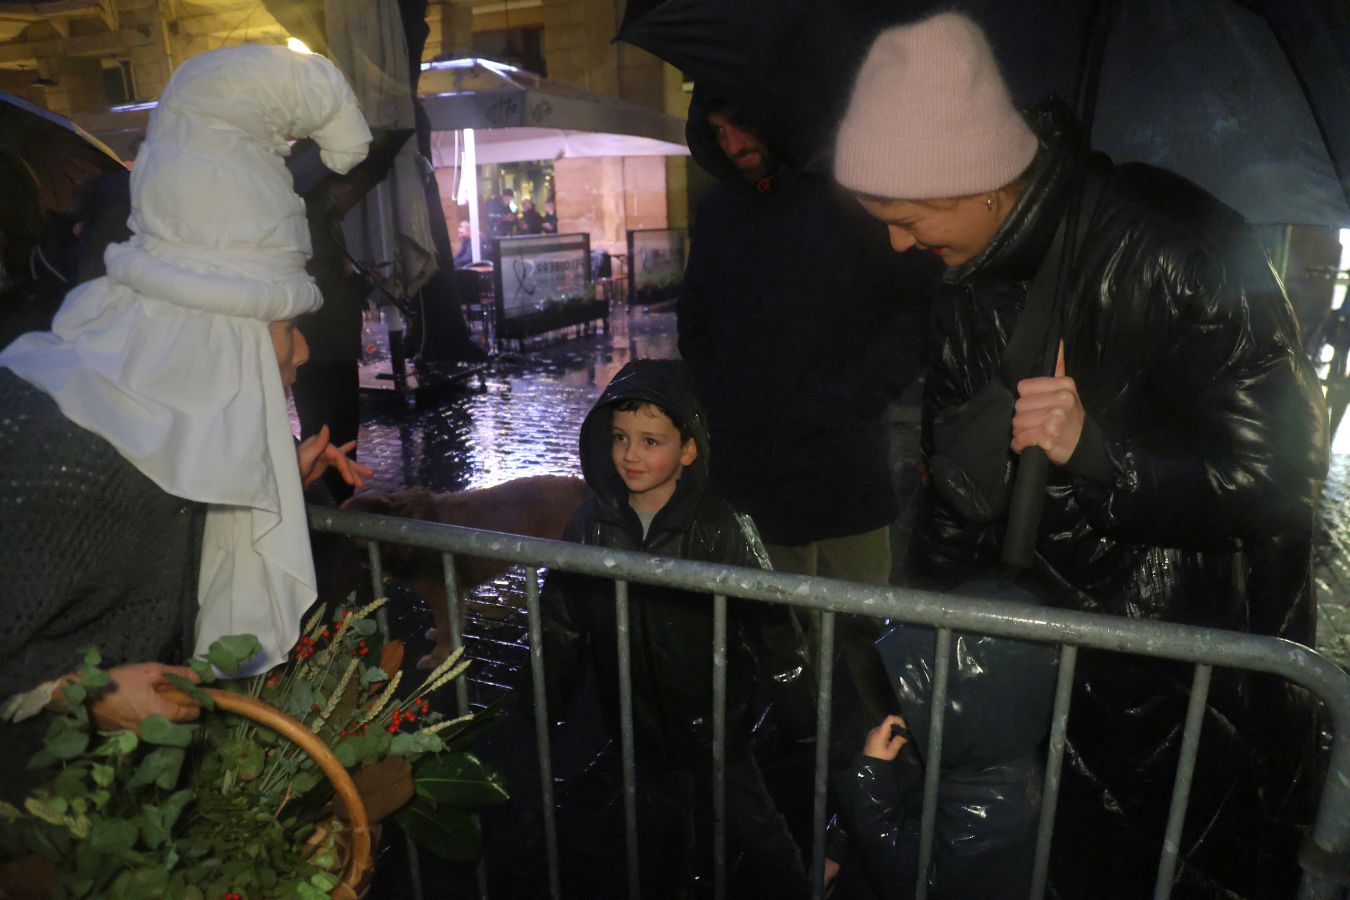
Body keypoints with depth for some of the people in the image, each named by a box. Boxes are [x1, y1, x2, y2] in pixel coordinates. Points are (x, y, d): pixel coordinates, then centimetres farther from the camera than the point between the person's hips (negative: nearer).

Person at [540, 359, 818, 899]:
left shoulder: (718, 528, -20)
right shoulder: (594, 520, -9)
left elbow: (771, 626, -15)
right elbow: (562, 619, 1)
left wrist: (800, 713, -11)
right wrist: (550, 700, 7)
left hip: (713, 719, -3)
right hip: (637, 719, 3)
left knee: (748, 825, 15)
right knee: (660, 831, 24)